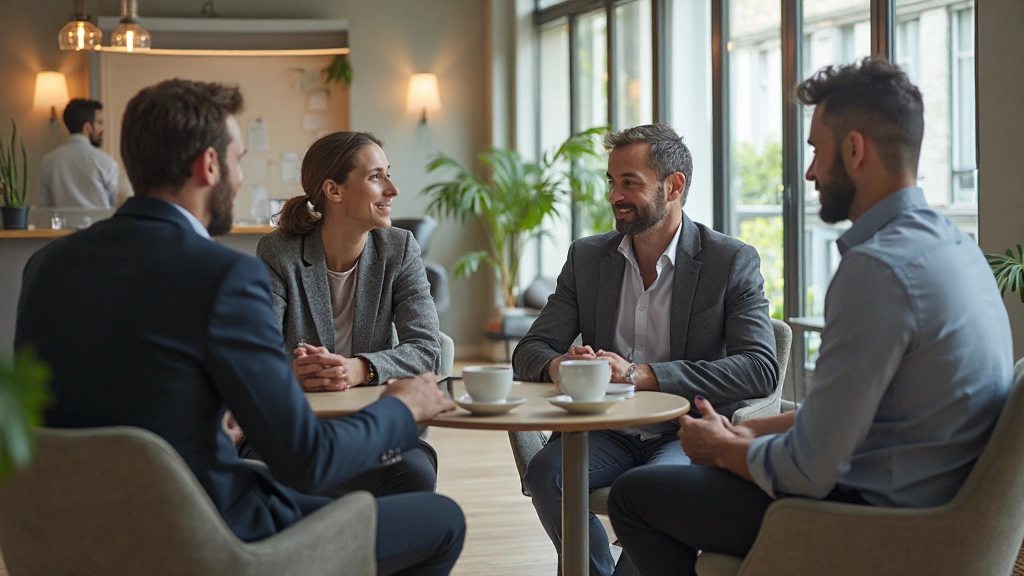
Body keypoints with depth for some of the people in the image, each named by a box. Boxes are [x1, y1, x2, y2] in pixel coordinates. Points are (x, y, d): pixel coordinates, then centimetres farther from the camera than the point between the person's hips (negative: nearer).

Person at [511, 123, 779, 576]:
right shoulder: (587, 258, 11)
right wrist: (559, 365, -19)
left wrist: (642, 375, -25)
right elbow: (529, 351, 9)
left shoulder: (732, 262, -2)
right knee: (546, 471, -27)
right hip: (609, 434, 4)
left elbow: (761, 369, -15)